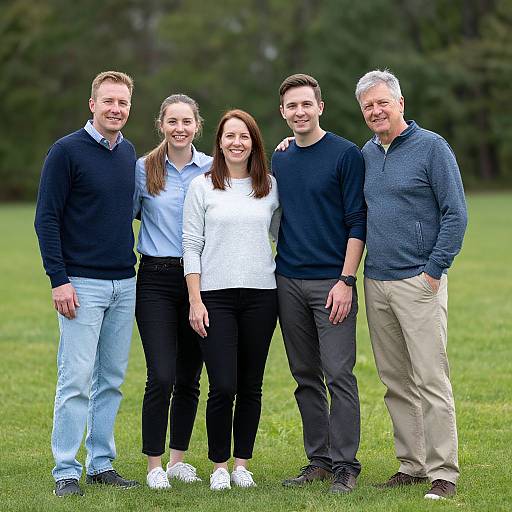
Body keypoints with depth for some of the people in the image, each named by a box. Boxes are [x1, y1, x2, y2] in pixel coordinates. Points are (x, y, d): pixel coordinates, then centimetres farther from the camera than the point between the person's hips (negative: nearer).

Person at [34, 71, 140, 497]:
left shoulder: (129, 153, 11)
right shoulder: (67, 151, -8)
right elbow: (47, 219, -9)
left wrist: (132, 263, 14)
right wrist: (58, 280, -15)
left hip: (124, 284, 6)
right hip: (82, 285, -6)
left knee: (111, 381, 10)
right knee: (76, 380, -6)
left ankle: (102, 463, 18)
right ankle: (66, 472, 0)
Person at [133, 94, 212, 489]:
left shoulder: (213, 170, 4)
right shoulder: (144, 169, 1)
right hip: (157, 280, -2)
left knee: (189, 378, 8)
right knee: (161, 377, -9)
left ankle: (179, 458, 22)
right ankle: (155, 465, 2)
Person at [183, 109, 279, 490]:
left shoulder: (270, 187, 9)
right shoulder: (202, 187, 3)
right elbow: (192, 246, 0)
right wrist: (195, 300, -5)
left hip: (261, 295, 2)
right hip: (216, 296, -2)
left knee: (251, 386, 6)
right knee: (223, 386, -7)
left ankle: (242, 463, 18)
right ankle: (219, 466, 8)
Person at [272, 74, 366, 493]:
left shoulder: (346, 154, -4)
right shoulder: (279, 161, 13)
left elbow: (357, 221, -7)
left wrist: (346, 280, -14)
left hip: (332, 282, -6)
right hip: (289, 282, 6)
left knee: (339, 374, -7)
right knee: (306, 377, 9)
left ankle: (345, 465, -1)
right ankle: (318, 459, 17)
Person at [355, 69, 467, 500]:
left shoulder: (431, 146, -4)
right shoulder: (366, 154, 14)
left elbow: (456, 213, -7)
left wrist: (434, 271, -11)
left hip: (418, 282, -6)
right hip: (376, 283, 6)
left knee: (431, 380, -7)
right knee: (396, 381, 9)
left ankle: (444, 472, -4)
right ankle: (412, 464, 17)